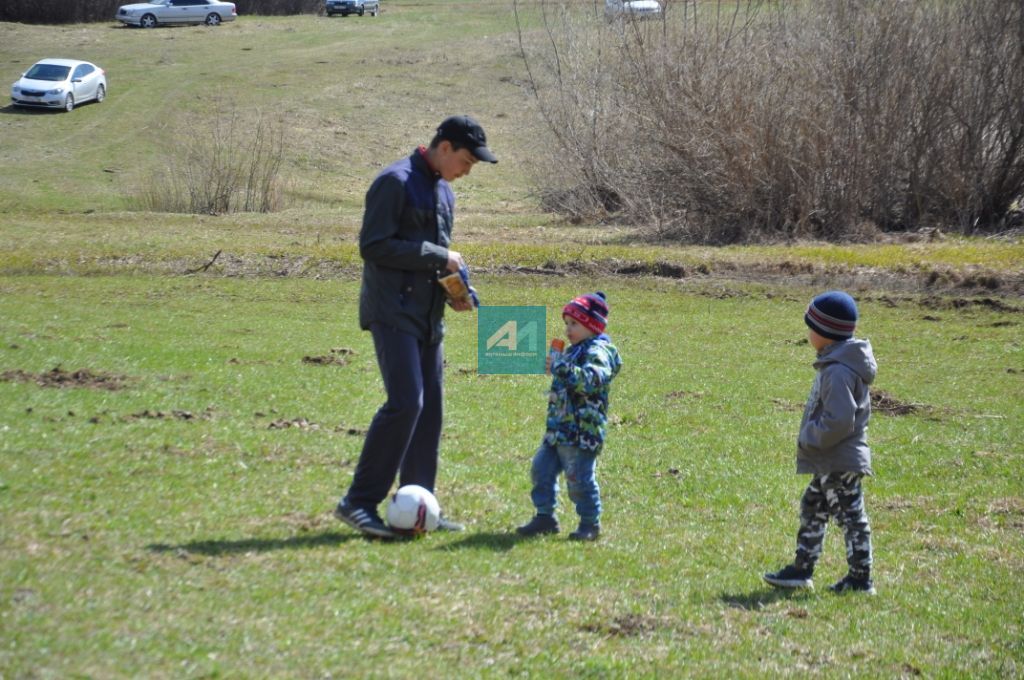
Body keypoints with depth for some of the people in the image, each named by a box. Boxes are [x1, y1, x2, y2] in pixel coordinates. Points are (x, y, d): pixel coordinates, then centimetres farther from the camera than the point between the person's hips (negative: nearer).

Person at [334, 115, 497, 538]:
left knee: (430, 408, 6)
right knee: (405, 403, -17)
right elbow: (374, 246, -16)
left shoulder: (444, 193, 18)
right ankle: (359, 502, -11)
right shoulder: (395, 182, -10)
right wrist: (439, 258, -14)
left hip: (428, 316, 9)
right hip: (393, 312, -9)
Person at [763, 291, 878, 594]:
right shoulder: (834, 365, 11)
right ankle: (801, 569, 28)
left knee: (851, 516, -2)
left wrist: (809, 440, -15)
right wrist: (810, 440, 14)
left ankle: (861, 578, 4)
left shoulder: (838, 372, -22)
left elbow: (838, 422, -27)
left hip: (839, 463, -11)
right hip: (830, 463, 11)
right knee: (811, 511, 19)